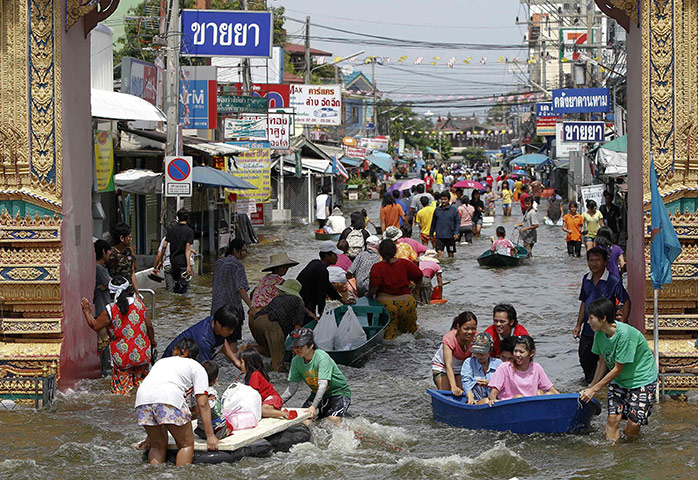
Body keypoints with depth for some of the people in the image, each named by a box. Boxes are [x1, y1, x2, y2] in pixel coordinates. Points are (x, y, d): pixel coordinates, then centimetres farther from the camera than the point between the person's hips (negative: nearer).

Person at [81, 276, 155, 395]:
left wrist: (87, 312, 11)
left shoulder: (110, 310, -15)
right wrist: (152, 341, 23)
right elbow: (149, 326, 5)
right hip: (143, 356, 4)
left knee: (121, 389, 3)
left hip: (122, 358, -4)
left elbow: (95, 326, -4)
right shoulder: (139, 303, -2)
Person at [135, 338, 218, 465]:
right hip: (170, 398, -5)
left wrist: (151, 434, 49)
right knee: (186, 444, 9)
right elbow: (202, 404, 12)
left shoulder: (161, 362, 38)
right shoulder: (197, 367, 23)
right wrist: (210, 436, 12)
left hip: (142, 397, 5)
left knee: (158, 445, 19)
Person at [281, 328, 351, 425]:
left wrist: (314, 406, -48)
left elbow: (322, 385, -37)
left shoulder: (322, 358, -27)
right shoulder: (296, 361, -8)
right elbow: (292, 387, -4)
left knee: (333, 421, -29)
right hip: (317, 394, 6)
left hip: (339, 392, -6)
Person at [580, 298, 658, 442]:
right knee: (613, 418, -10)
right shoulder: (599, 333, -8)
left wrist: (594, 389, -16)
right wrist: (591, 387, 8)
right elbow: (602, 362, 7)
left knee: (633, 423, -13)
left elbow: (618, 369, -22)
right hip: (618, 380, 6)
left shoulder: (625, 334, -29)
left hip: (642, 379, -6)